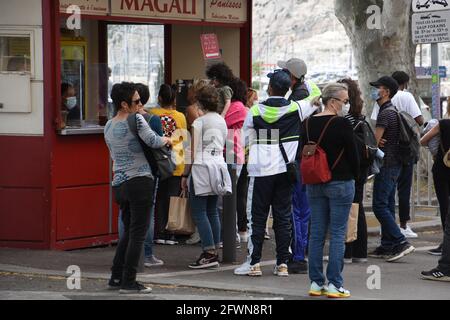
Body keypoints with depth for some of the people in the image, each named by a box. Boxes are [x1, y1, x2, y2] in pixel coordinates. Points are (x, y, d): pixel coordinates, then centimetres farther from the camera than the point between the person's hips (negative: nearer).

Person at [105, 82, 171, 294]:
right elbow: (152, 140, -19)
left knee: (129, 232, 18)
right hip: (140, 181, -7)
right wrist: (166, 140, 2)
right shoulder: (136, 120, -9)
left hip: (119, 184, 8)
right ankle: (128, 282, -4)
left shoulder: (108, 127, 14)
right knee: (138, 233, -3)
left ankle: (116, 278, 18)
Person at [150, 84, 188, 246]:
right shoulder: (180, 116, 0)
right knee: (172, 198, 5)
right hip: (176, 164, 0)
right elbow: (184, 140, 6)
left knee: (159, 198, 7)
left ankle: (159, 234, 4)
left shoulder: (152, 114, -4)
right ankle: (170, 235, 3)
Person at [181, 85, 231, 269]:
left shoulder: (199, 122, -8)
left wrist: (185, 175, -2)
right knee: (212, 212, 11)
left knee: (199, 212, -4)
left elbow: (193, 152, -8)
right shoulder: (222, 121, 12)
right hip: (219, 165, 7)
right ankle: (215, 252, 11)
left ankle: (209, 253, -10)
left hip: (201, 168, -7)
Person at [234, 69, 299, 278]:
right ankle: (282, 264, 6)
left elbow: (245, 140, 4)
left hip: (261, 169, -2)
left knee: (257, 216, 4)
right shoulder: (295, 109, -3)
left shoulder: (255, 111, -5)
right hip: (285, 169, 2)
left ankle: (253, 263, 2)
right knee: (283, 217, 6)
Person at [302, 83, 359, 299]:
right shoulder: (342, 124, -13)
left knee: (316, 233, 9)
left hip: (314, 184, 6)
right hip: (340, 183, -6)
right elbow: (352, 155, -8)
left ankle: (316, 282, 11)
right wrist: (354, 176, 9)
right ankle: (334, 284, -3)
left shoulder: (308, 124, 4)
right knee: (338, 234, -1)